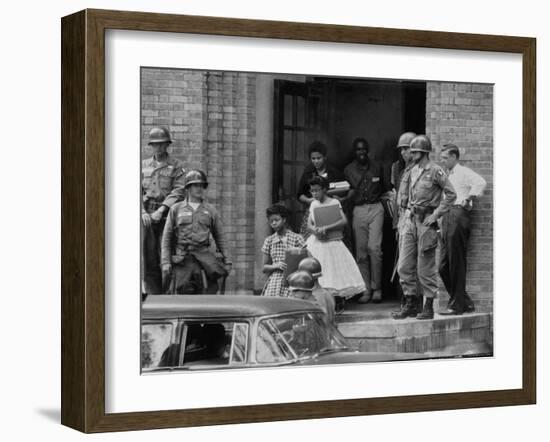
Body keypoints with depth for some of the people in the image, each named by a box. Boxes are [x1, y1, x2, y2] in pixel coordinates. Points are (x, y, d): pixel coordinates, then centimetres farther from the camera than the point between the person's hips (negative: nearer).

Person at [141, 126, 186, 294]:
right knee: (149, 258, -1)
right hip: (147, 217, 3)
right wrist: (143, 212, -9)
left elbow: (179, 192, -7)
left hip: (167, 216, -3)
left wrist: (160, 211, -17)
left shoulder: (177, 166, 3)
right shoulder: (143, 165, 14)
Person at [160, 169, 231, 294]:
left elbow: (220, 237, 17)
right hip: (182, 260, 0)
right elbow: (167, 238, 8)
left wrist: (226, 260, 11)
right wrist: (165, 262, -1)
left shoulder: (211, 210, 12)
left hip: (204, 257, 0)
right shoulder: (176, 209, 10)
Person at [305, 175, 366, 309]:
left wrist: (326, 228, -20)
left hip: (333, 243, -3)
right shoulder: (313, 205, 9)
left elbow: (344, 221, -14)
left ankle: (338, 303, 6)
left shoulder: (334, 203, -4)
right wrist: (315, 230, -14)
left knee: (337, 274, -4)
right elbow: (309, 224, 9)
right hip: (317, 243, 3)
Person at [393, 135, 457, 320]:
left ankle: (428, 307, 8)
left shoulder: (435, 171, -9)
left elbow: (451, 194, -11)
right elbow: (404, 188, 27)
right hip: (410, 220, 7)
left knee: (425, 267, -1)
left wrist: (436, 215, -14)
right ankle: (409, 304, 13)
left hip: (426, 222, -7)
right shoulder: (412, 171, 11)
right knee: (404, 265, 5)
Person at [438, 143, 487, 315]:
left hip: (458, 215, -9)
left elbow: (480, 183, -22)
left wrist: (467, 200, -14)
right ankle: (465, 301, 14)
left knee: (456, 264, -6)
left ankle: (457, 305, -3)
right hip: (446, 217, 9)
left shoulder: (463, 172, -3)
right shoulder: (447, 175, 24)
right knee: (444, 266, 7)